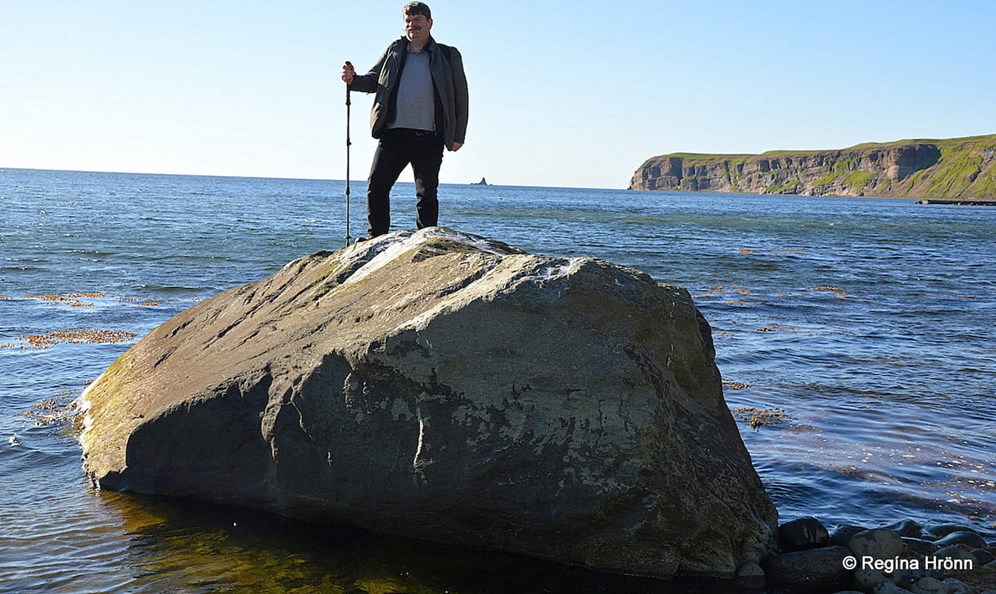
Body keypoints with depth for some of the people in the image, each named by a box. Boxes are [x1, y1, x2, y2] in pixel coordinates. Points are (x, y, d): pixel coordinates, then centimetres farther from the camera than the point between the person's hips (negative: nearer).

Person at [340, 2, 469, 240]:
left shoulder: (448, 56, 9)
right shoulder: (394, 51, 16)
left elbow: (460, 96, 7)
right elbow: (374, 80, 16)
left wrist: (458, 135, 1)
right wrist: (353, 79, -7)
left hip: (429, 138, -2)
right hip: (393, 133, 2)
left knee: (427, 193, 3)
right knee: (376, 185, -5)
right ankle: (375, 239, 5)